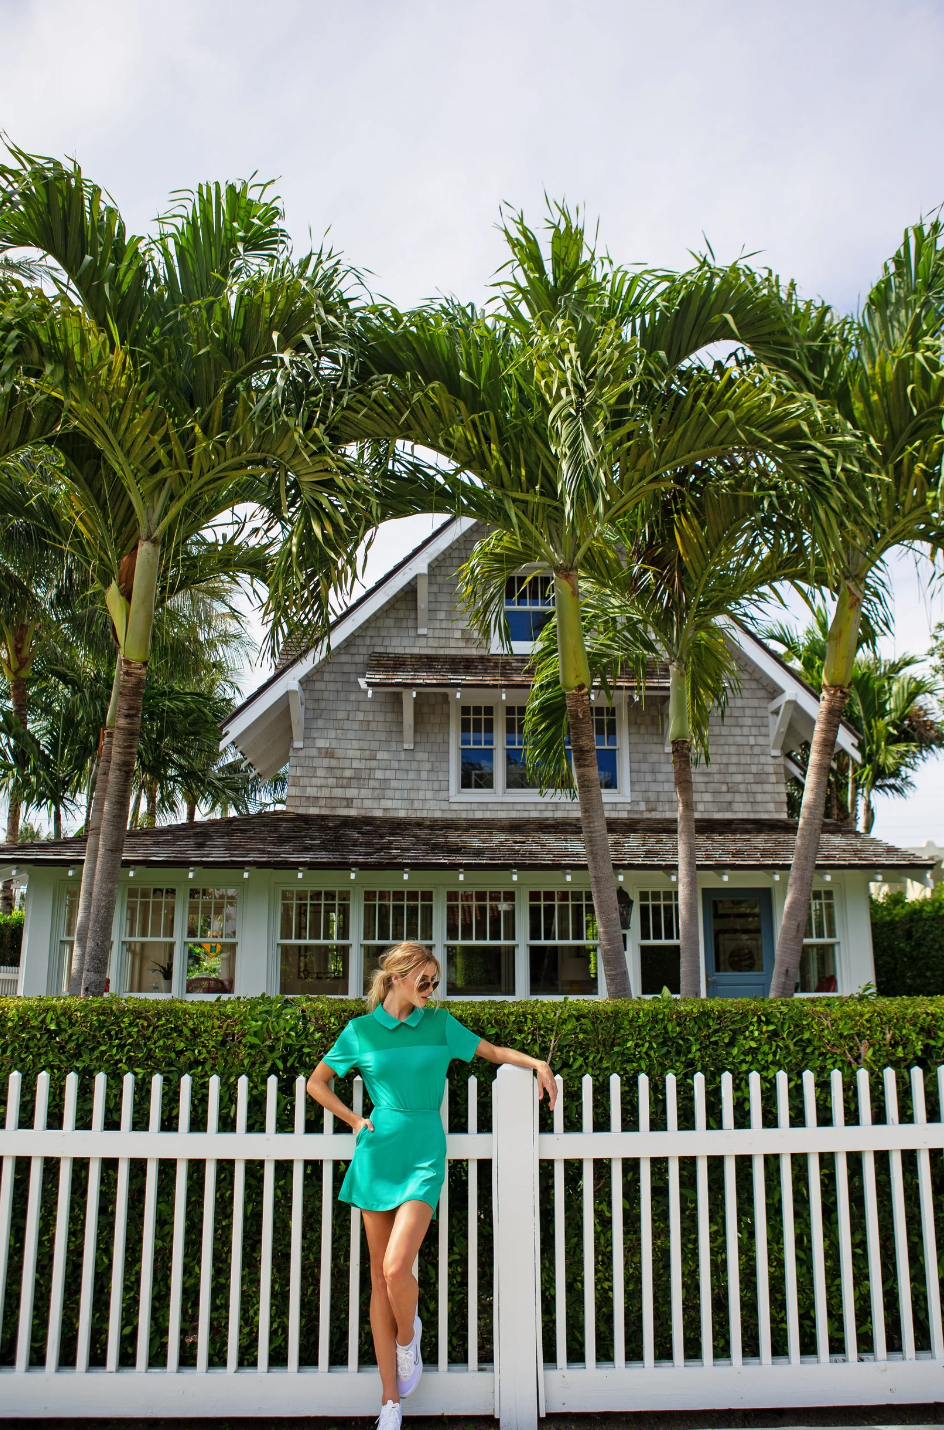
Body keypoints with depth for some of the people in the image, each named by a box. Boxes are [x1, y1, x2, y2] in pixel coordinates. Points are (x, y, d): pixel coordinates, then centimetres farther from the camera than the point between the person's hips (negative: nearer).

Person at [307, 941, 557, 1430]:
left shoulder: (439, 1023, 6)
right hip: (376, 1154, 1)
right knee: (379, 1278, 5)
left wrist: (537, 1063, 0)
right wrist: (355, 1121, 6)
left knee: (396, 1268, -18)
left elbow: (493, 1051, 14)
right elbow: (316, 1083, 14)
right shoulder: (360, 1030, 4)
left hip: (424, 1155, -1)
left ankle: (407, 1336, 16)